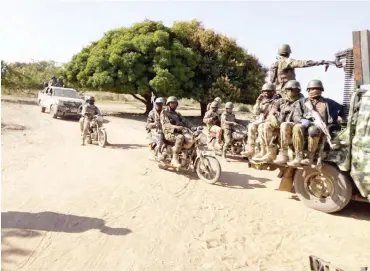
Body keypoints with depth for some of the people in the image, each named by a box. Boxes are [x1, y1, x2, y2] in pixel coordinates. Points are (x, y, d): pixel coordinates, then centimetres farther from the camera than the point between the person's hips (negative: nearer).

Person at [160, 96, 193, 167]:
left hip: (178, 132, 6)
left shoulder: (177, 114, 26)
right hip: (169, 133, -6)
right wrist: (175, 127, -31)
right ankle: (175, 159, -34)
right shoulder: (164, 113, 5)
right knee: (180, 137, -37)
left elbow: (185, 121, 14)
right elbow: (166, 124, -13)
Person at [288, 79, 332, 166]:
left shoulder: (326, 103, 19)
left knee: (313, 130, -38)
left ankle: (310, 157, -27)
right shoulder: (302, 102, 21)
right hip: (305, 125, 2)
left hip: (320, 126, -1)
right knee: (297, 127, -34)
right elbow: (295, 116, 9)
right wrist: (303, 120, -14)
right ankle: (298, 158, -35)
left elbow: (330, 119, 12)